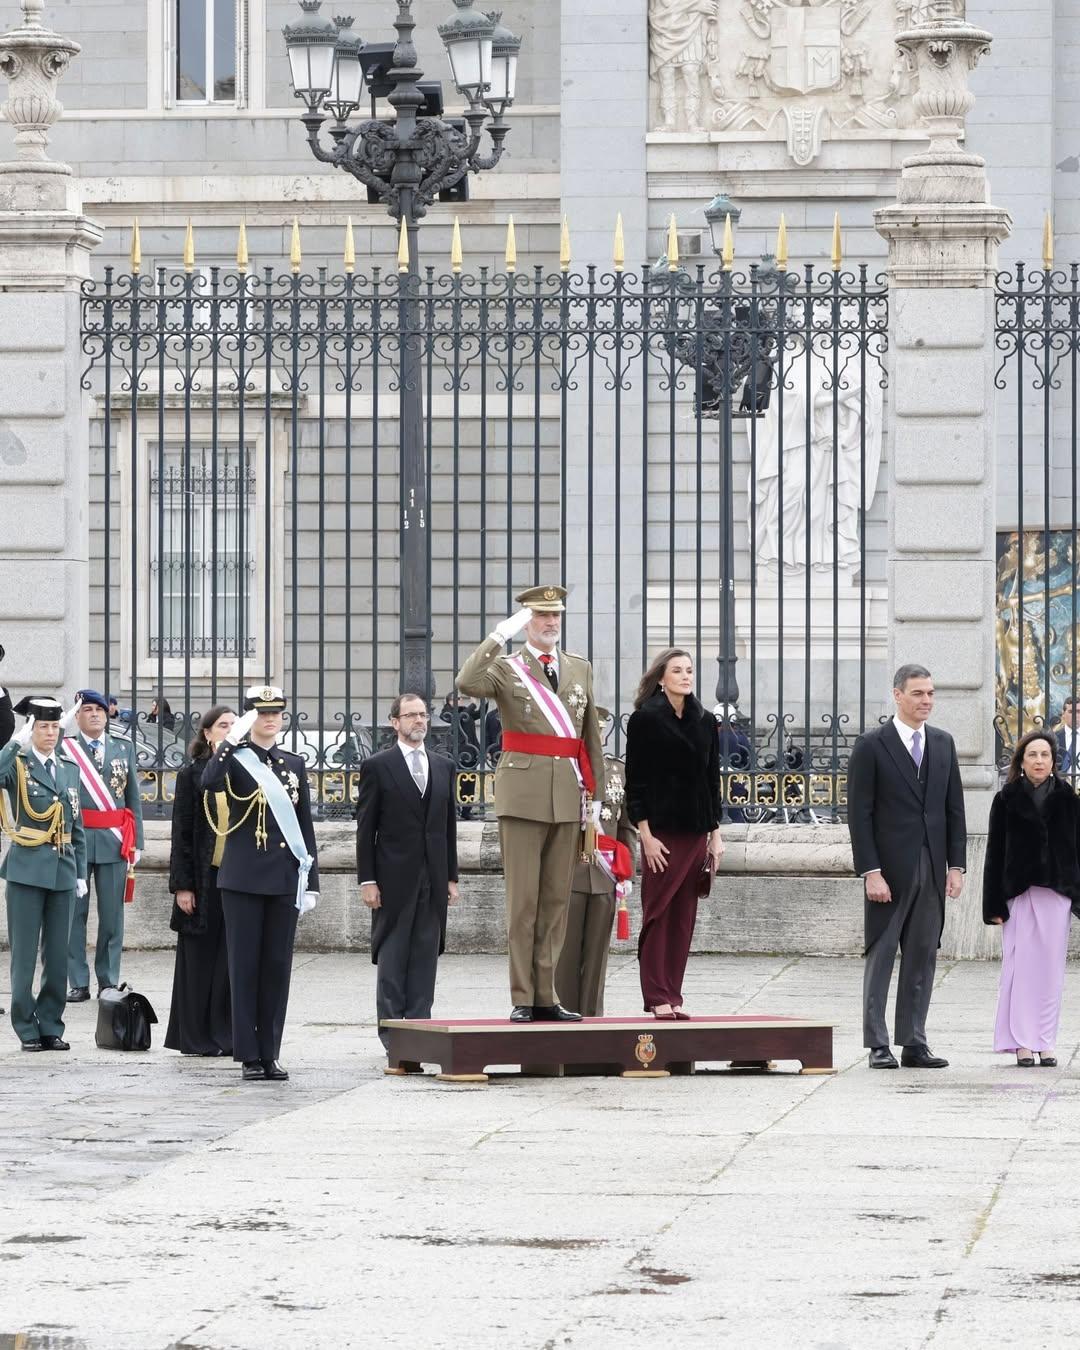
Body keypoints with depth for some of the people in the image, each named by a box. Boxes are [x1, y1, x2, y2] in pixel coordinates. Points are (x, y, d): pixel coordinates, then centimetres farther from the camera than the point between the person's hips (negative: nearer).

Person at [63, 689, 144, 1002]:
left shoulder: (124, 748, 10)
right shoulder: (65, 747, 2)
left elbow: (134, 798, 11)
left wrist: (136, 842, 5)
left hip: (114, 841, 2)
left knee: (112, 914, 6)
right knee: (74, 913, 1)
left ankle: (109, 981, 13)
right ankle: (78, 983, 6)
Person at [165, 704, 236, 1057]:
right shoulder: (192, 775, 0)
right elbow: (182, 834, -2)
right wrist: (182, 885, -7)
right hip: (204, 878, -3)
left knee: (232, 959, 2)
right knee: (201, 958, 2)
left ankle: (225, 1035, 7)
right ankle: (195, 1036, 8)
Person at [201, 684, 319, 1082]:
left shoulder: (294, 764, 13)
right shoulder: (236, 759, 0)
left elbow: (305, 826, 14)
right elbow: (209, 783, -24)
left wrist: (311, 881, 9)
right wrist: (233, 739, -22)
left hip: (285, 881, 4)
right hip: (243, 880, -4)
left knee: (277, 966, 5)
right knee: (245, 966, -1)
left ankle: (271, 1054, 9)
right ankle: (249, 1056, 2)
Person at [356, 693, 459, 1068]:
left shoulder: (443, 767, 13)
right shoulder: (378, 766, -1)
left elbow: (449, 825, 15)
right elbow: (365, 828, -2)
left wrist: (451, 877, 9)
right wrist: (367, 879, -8)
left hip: (433, 879, 4)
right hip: (394, 878, -4)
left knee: (425, 956, 3)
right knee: (392, 958, -2)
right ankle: (391, 1034, 0)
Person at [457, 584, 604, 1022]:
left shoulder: (580, 669, 16)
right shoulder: (506, 668, 2)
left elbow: (591, 736, 18)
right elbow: (467, 683, -21)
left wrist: (595, 793, 15)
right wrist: (500, 636, -21)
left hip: (568, 796, 5)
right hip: (523, 795, -5)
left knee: (556, 900, 6)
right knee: (523, 900, -4)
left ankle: (546, 997, 10)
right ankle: (522, 998, -2)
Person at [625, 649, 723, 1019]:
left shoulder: (704, 722, 11)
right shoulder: (645, 720, -4)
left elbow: (712, 780, 15)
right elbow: (635, 781, -6)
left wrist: (715, 834, 10)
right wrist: (645, 834, -12)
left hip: (695, 831, 5)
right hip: (661, 831, -5)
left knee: (684, 918, 5)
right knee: (658, 915, -4)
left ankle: (673, 995, 8)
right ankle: (657, 997, -1)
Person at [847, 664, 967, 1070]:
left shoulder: (943, 743, 12)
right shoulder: (871, 745, -4)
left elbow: (954, 808, 13)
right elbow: (859, 813, -7)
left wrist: (956, 865, 5)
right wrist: (870, 872, -14)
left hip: (932, 869, 5)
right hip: (889, 869, -5)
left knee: (922, 958, 6)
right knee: (880, 956, 0)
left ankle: (914, 1044, 9)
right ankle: (878, 1046, 3)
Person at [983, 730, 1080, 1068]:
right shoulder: (1007, 800, 3)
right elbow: (995, 853, 2)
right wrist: (995, 905, -4)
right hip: (1019, 894, -2)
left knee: (1050, 969, 2)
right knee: (1021, 966, -4)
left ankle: (1045, 1042, 7)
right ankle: (1022, 1043, 0)